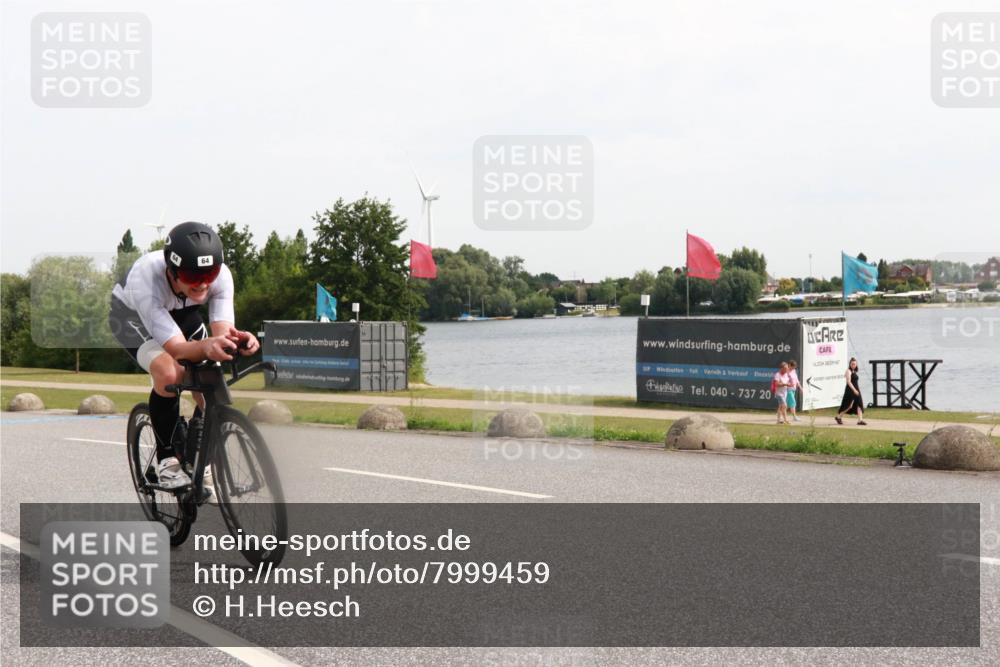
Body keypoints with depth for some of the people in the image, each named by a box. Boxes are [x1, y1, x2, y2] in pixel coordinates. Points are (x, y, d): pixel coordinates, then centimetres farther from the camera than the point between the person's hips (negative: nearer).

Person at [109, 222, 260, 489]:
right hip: (133, 315, -4)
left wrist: (235, 340, -62)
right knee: (169, 372, -32)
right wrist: (206, 347, -69)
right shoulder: (145, 278, -43)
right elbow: (176, 347, -48)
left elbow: (221, 330, -37)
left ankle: (197, 459, 15)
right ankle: (167, 460, -13)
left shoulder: (221, 275, -32)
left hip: (181, 313, 4)